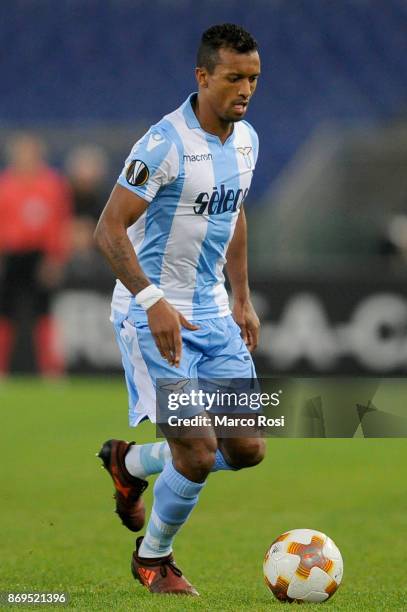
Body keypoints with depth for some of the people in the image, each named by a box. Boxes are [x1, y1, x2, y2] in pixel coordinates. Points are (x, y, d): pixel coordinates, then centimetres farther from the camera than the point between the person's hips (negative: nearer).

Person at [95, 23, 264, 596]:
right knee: (197, 452, -12)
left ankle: (132, 463, 29)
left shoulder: (246, 139, 6)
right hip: (154, 312, -8)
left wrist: (242, 299, 19)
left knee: (248, 450, 3)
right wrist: (153, 301, -31)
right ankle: (153, 557, 15)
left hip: (213, 312, 8)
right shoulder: (166, 142, -20)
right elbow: (108, 230, -22)